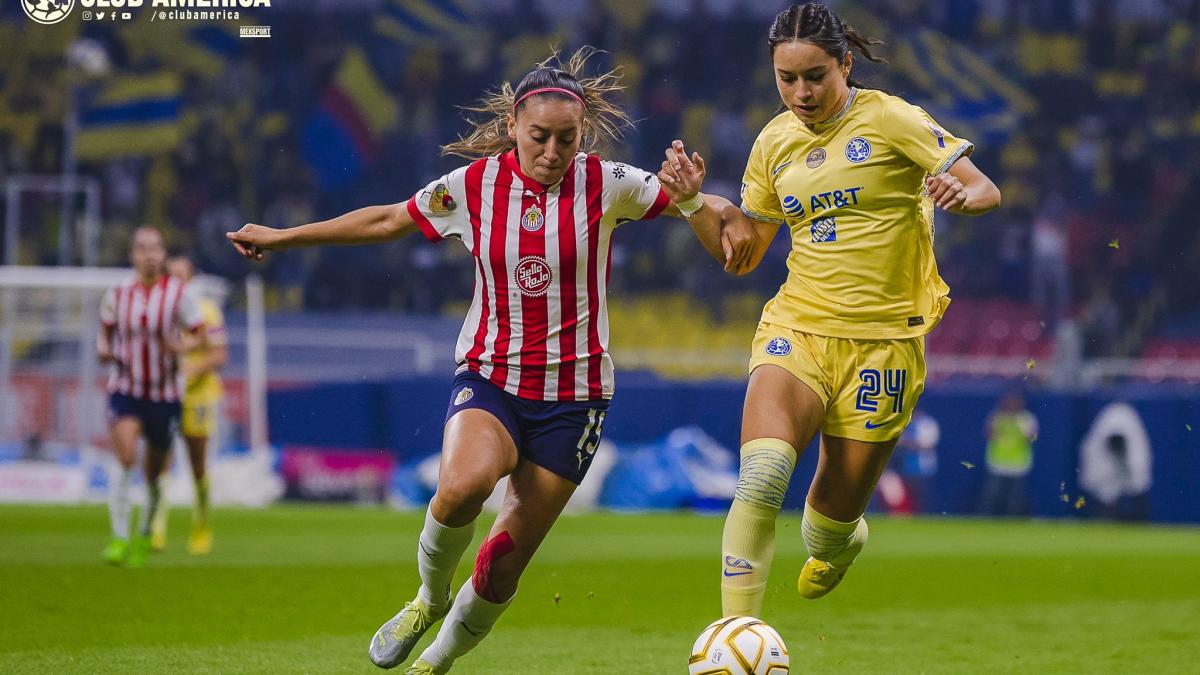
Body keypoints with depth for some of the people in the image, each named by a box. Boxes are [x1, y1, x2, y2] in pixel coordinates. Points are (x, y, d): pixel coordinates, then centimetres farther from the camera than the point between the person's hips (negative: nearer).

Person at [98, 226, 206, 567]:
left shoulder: (179, 294, -5)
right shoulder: (118, 294, 0)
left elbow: (200, 337, -1)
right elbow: (105, 331, 16)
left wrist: (180, 347, -22)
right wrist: (104, 349, -6)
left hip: (164, 395, 0)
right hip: (125, 390, 0)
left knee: (154, 473, 9)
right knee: (125, 460, -21)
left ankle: (145, 535, 32)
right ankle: (119, 538, -19)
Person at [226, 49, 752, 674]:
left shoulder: (606, 184, -6)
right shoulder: (473, 185, -2)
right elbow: (386, 221, 12)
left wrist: (712, 216, -20)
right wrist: (280, 237, 18)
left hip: (573, 393, 0)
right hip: (489, 379, 0)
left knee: (507, 559, 0)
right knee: (462, 483, -33)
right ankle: (429, 597, -3)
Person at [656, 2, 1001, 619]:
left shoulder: (889, 120, -4)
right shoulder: (775, 142, 9)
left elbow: (987, 192, -6)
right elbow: (742, 254, 17)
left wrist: (959, 194, -29)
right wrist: (693, 200, 1)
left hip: (882, 341, -2)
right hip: (796, 330, 2)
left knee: (830, 526, 5)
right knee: (761, 477, -26)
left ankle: (839, 542, 45)